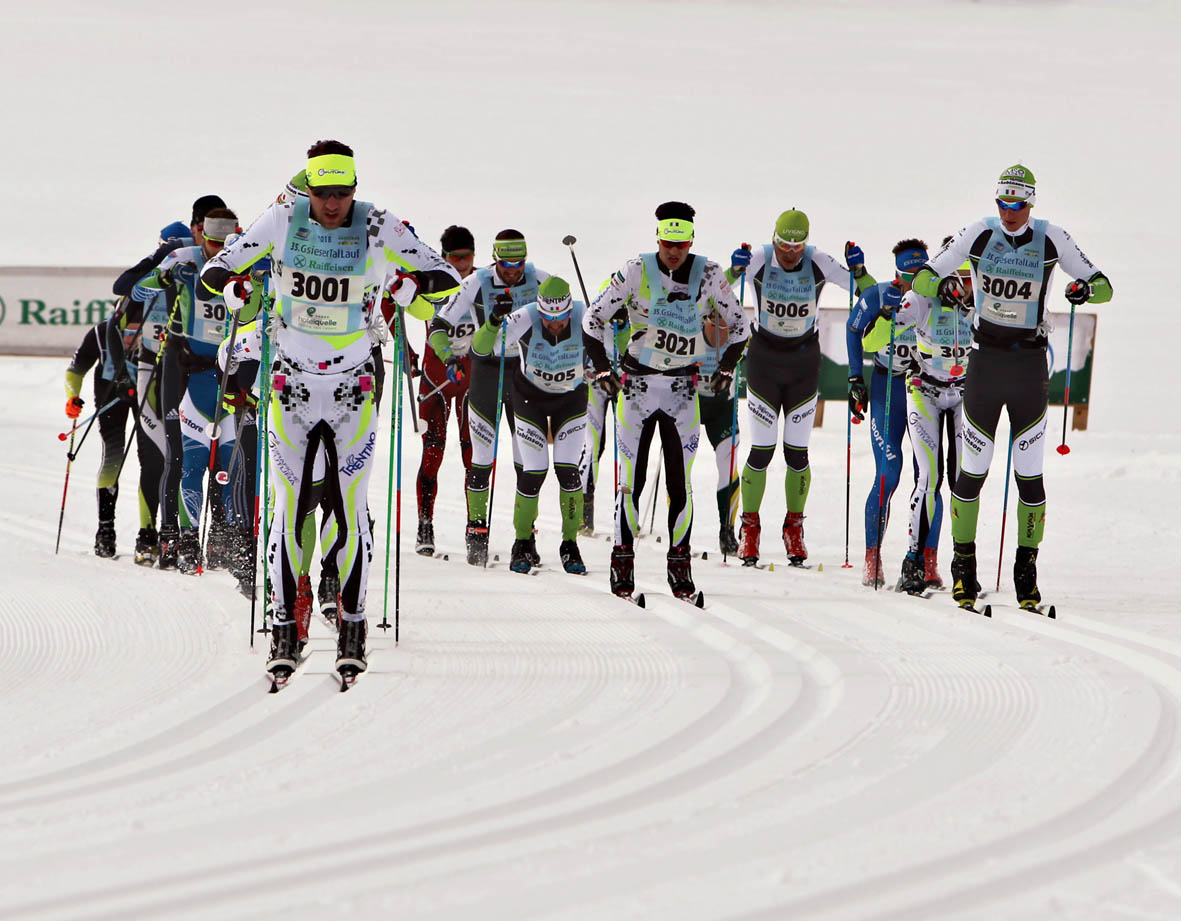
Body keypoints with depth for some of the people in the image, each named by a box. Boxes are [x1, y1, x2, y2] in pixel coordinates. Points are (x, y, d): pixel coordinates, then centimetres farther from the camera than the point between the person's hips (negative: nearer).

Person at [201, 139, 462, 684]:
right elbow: (215, 270, 1)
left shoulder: (377, 228, -7)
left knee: (349, 510, -1)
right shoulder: (283, 220, -5)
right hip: (292, 387, 1)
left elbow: (445, 279, -5)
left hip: (353, 390, -1)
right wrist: (236, 289, -22)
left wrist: (407, 285, -26)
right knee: (290, 510, -1)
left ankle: (352, 628, 7)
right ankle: (285, 627, 5)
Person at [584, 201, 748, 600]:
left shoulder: (708, 275, -2)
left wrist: (726, 369, 3)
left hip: (683, 387, 1)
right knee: (631, 477, -1)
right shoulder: (636, 272, -7)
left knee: (680, 480, 1)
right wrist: (602, 369, -5)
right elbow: (593, 318, 0)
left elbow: (737, 324, 12)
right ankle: (623, 559, 6)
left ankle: (680, 565, 6)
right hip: (637, 382, -1)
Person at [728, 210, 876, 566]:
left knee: (797, 453, 1)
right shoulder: (759, 260, -15)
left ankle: (794, 529, 17)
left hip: (804, 363, 1)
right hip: (764, 360, -1)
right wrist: (734, 270, -40)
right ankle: (749, 528, 9)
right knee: (761, 452, -4)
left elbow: (871, 293, -8)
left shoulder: (818, 263, -12)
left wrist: (859, 271, -29)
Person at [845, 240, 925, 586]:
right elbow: (853, 330, 7)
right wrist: (855, 379, 4)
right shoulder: (879, 297, -8)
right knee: (888, 474, -13)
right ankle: (872, 557, -3)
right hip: (886, 389, -2)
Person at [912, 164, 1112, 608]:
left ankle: (1027, 571, 7)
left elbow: (1103, 286, 0)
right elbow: (922, 277, 0)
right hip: (985, 359, 0)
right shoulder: (980, 234, -2)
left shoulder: (1051, 238, -2)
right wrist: (941, 286, -23)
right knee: (973, 469, 0)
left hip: (1030, 364, 0)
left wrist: (1086, 290, -23)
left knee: (1030, 474, -1)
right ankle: (963, 564, 11)